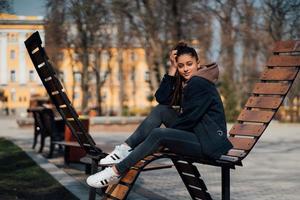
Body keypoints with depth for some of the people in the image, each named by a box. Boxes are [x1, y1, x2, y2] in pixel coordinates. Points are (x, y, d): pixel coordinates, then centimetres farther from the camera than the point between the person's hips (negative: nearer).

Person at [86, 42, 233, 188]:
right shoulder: (188, 82, 15)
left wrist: (163, 139, -11)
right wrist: (172, 69, -1)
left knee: (158, 134, -24)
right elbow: (162, 98, 4)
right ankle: (125, 149, -7)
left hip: (209, 142, -9)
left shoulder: (200, 83, -13)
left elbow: (188, 118, -19)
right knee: (160, 110, -1)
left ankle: (117, 171, -19)